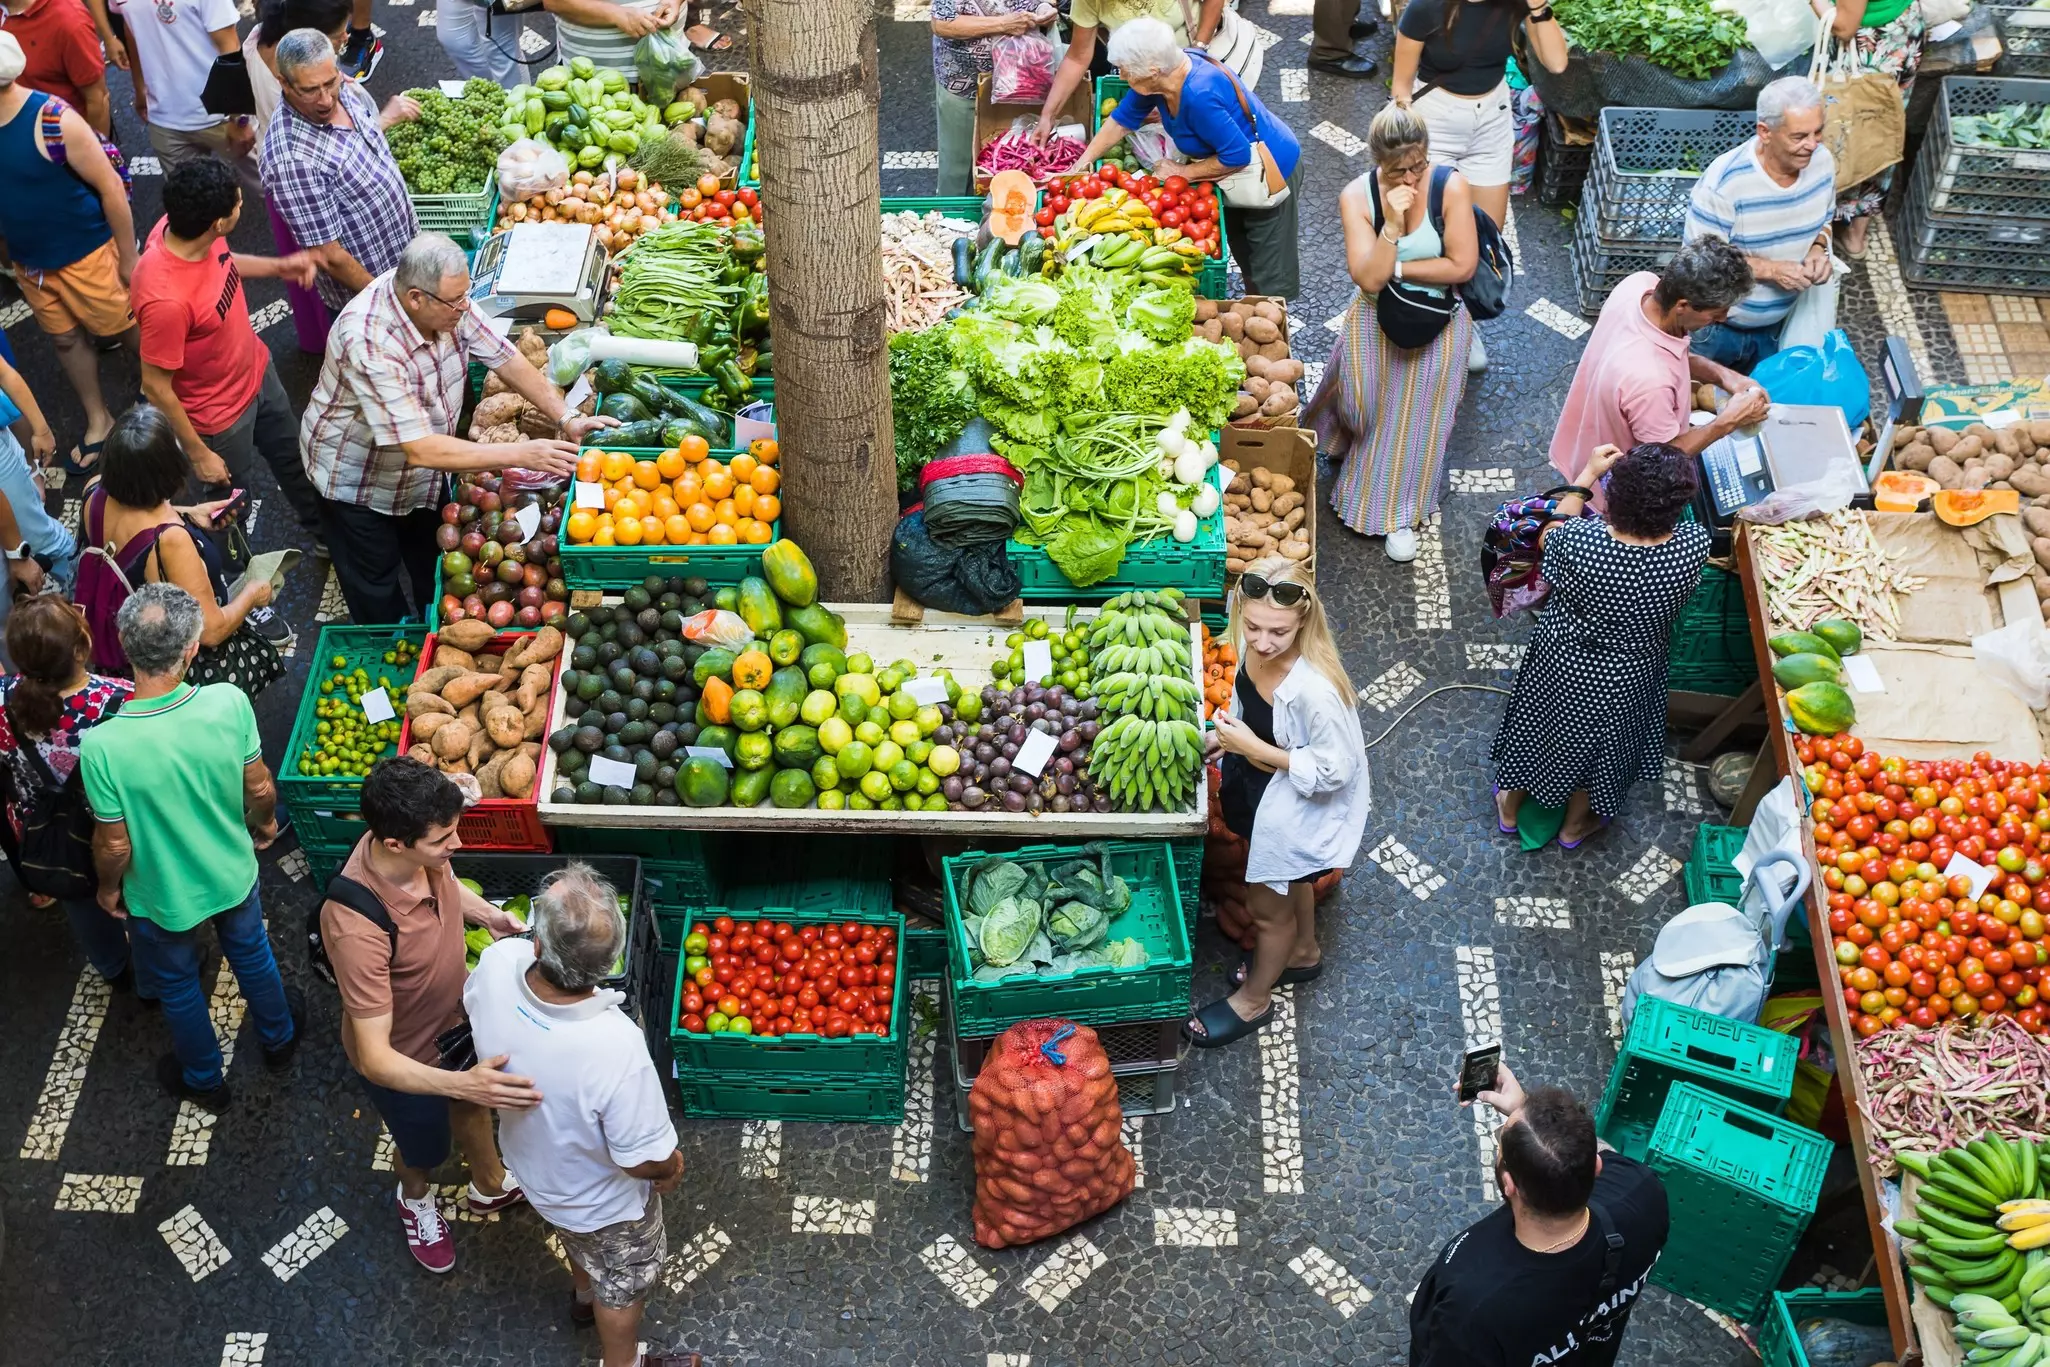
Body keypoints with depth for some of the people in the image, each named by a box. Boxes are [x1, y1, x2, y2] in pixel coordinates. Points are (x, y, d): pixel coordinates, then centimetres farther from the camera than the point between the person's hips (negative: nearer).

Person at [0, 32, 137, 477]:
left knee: (127, 330, 13)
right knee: (65, 340, 20)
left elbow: (111, 188, -19)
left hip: (84, 256, -6)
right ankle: (98, 421, 40)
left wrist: (128, 259, -12)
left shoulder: (54, 120, -27)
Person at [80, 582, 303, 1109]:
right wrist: (265, 822, 10)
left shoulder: (102, 745, -36)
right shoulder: (229, 703, -30)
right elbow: (259, 788, -13)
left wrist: (109, 888, 1)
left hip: (162, 896, -2)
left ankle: (204, 1080, 52)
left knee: (177, 986, 27)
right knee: (251, 955, 32)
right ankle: (278, 1036, 58)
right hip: (233, 875, 2)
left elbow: (114, 845, -22)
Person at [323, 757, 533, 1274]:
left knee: (473, 1104, 32)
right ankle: (415, 1199, 61)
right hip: (404, 1059, -5)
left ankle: (490, 1185, 63)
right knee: (423, 1148, 26)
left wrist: (487, 913, -13)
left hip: (453, 1016, 5)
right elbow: (374, 1058, -42)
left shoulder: (417, 848, -25)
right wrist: (461, 1083, -54)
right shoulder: (357, 928, -46)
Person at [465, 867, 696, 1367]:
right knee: (622, 1280, 28)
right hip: (603, 1198, -5)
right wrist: (673, 1167, -9)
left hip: (533, 1163, 5)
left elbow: (469, 1001, -5)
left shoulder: (497, 964, -33)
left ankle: (585, 1297, 68)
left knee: (577, 1238, 39)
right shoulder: (616, 1048, -48)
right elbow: (646, 1161, -32)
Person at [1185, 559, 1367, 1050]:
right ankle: (1302, 953, 64)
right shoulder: (1253, 645, -21)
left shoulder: (1316, 690, -42)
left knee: (1268, 904, 19)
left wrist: (1254, 748, -31)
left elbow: (1333, 771, -29)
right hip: (1257, 785, 7)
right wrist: (1232, 734, -11)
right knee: (1288, 880, 34)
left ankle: (1254, 999, 48)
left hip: (1300, 804, -7)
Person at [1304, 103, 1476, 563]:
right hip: (1377, 315, 2)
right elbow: (1369, 279, -19)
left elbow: (1462, 266, -17)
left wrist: (1395, 269, -14)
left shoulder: (1451, 186, -18)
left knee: (1416, 408, -3)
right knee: (1363, 392, -9)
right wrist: (1392, 225, -32)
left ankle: (1400, 513, 11)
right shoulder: (1357, 196, -14)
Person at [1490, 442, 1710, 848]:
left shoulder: (1580, 540, -35)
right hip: (1624, 681, 1)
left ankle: (1510, 807, 55)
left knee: (1537, 729, 29)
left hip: (1559, 664, 0)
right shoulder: (1693, 547, -33)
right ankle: (1576, 824, 55)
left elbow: (1549, 536, -10)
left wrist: (1587, 474, -5)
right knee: (1600, 744, 30)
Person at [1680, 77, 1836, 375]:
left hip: (1776, 323, 5)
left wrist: (1818, 250, -15)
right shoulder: (1724, 182, -31)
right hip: (1717, 326, -5)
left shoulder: (1822, 162, -13)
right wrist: (1771, 269, -31)